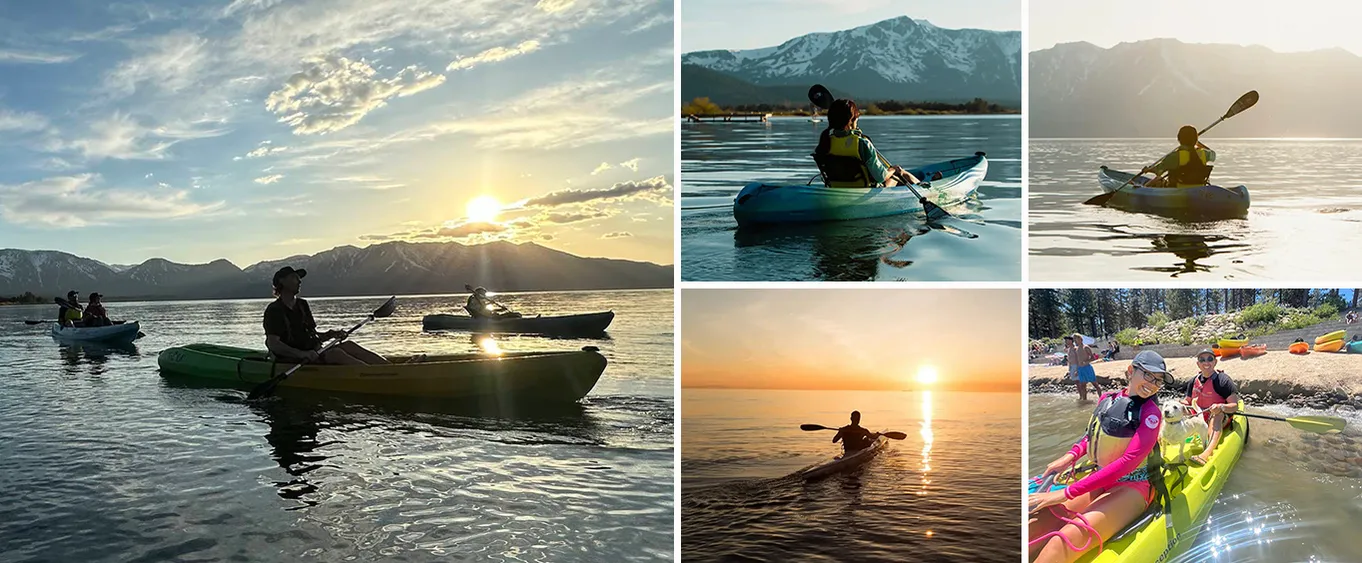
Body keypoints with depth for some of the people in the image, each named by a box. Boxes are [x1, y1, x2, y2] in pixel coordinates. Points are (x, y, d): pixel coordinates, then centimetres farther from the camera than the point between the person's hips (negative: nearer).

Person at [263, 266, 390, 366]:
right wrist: (303, 354, -31)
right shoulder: (274, 310, -7)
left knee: (348, 345, -14)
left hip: (314, 353, 8)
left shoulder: (302, 305, 17)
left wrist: (331, 334, -2)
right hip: (291, 362, -7)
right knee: (335, 353, -28)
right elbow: (273, 344, -18)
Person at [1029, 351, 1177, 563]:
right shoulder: (1107, 399, 6)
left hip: (1131, 488, -6)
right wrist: (1071, 456, 1)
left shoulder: (1151, 413, -10)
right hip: (1098, 480, 6)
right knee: (1032, 532, -19)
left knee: (1064, 541, -33)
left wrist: (1068, 493, -25)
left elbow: (1129, 461, -21)